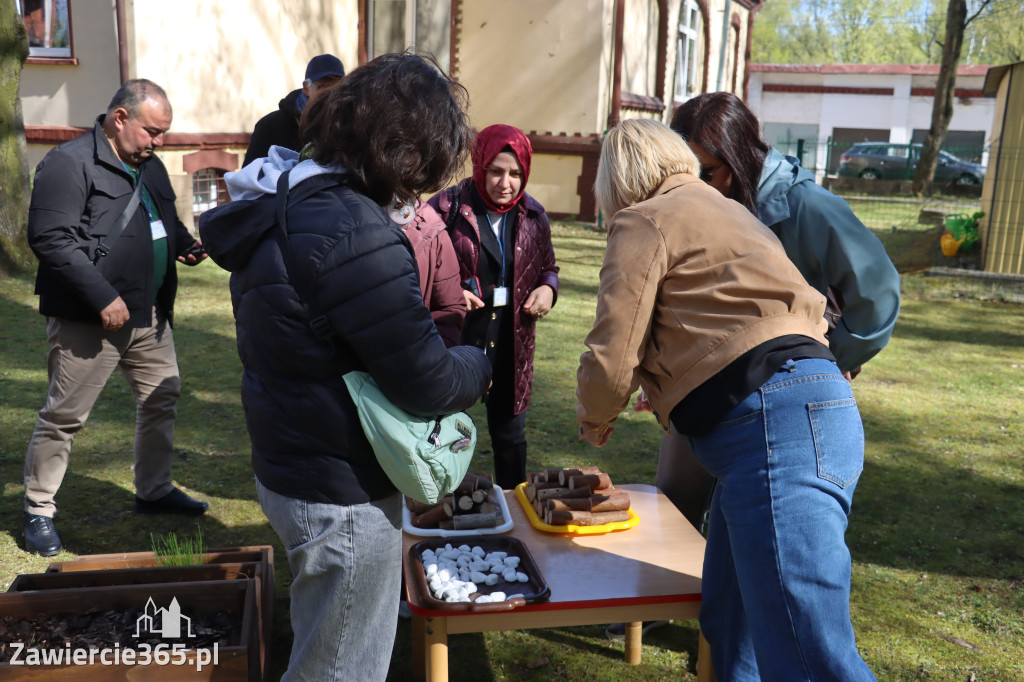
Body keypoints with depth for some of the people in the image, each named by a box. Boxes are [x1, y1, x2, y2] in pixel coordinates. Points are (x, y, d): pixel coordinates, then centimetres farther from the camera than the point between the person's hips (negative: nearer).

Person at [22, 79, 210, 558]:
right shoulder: (69, 162, -12)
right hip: (87, 320, -8)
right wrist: (102, 296, -23)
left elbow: (166, 223, 27)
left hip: (149, 313, 8)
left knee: (163, 397, 15)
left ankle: (154, 491, 32)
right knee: (64, 416, 1)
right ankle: (38, 511, 18)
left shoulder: (148, 165, 14)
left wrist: (185, 244, 4)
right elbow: (50, 239, -20)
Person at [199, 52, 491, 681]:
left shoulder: (284, 205, 4)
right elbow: (430, 383, -24)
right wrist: (480, 363, -4)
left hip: (291, 469, 10)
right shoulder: (353, 233, -29)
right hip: (343, 497, -10)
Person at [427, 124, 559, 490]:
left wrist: (547, 288, -4)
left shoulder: (532, 216, 4)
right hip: (456, 337, -4)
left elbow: (547, 267, 19)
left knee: (510, 433, 17)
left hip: (512, 343, 4)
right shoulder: (447, 207, -10)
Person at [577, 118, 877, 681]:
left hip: (775, 424, -10)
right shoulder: (722, 211, 29)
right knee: (730, 628, 15)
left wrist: (592, 418, 17)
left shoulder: (645, 220, 2)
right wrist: (667, 396, 40)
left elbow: (611, 360, -4)